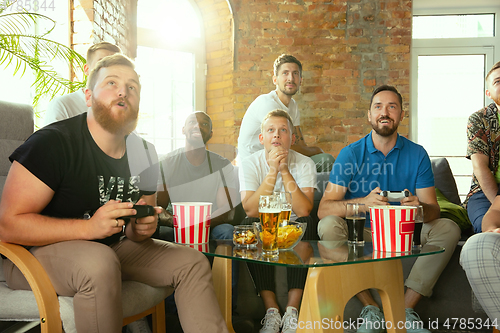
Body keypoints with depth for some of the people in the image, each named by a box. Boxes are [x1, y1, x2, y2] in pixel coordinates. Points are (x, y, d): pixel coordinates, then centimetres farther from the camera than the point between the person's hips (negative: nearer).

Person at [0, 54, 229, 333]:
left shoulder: (143, 154, 4)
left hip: (113, 248, 7)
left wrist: (142, 228, -12)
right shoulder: (52, 142, -17)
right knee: (99, 263, -39)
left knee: (193, 262, -5)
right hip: (38, 251, -6)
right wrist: (88, 227, -33)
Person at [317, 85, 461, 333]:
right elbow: (324, 209, -17)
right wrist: (364, 202, -36)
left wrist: (419, 208, -31)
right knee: (328, 225, -29)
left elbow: (433, 209, -5)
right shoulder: (350, 154, -7)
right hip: (362, 236, -2)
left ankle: (406, 308, -16)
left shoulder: (417, 154, 0)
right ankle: (370, 308, -21)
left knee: (448, 228, -20)